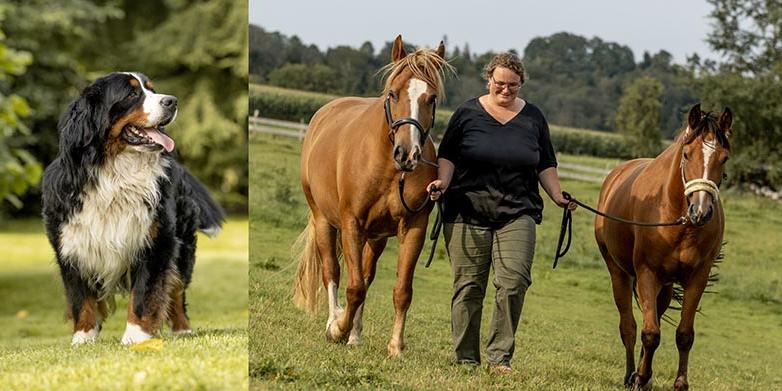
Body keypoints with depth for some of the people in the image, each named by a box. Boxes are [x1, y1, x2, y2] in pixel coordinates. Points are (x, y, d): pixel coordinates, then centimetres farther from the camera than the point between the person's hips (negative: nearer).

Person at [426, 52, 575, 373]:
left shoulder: (533, 118, 11)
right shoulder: (468, 113, 5)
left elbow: (546, 165, 17)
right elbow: (447, 156, 6)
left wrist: (559, 198, 5)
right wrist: (443, 183, -12)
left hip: (518, 214, 1)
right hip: (468, 212, -1)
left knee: (514, 281, -14)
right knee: (468, 286, 1)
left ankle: (500, 356, -7)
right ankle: (466, 358, 11)